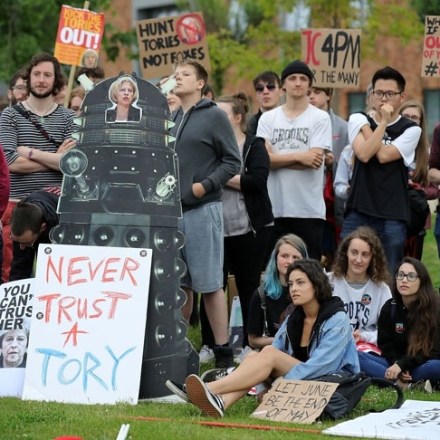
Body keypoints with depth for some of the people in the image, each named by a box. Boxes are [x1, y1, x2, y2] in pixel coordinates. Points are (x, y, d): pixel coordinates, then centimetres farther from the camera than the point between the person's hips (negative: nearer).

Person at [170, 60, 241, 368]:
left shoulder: (214, 116, -3)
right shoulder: (172, 119, 15)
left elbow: (233, 162, -6)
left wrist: (205, 186, -15)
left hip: (202, 209, -6)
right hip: (171, 209, 6)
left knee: (210, 284, -5)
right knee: (179, 283, 11)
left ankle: (223, 350, -2)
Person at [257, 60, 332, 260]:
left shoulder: (320, 118, 1)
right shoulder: (268, 119, 9)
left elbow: (315, 161, -10)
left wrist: (277, 159, -6)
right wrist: (299, 156, -12)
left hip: (309, 210, -2)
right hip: (274, 208, 2)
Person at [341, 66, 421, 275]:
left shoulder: (411, 130, 2)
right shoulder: (357, 120, 8)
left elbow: (384, 156, -11)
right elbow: (364, 154, -10)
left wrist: (366, 128, -2)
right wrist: (383, 122, -8)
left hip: (392, 216, -1)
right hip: (358, 212, 1)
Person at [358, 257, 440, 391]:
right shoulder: (390, 307, 4)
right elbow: (386, 344, 6)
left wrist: (402, 365, -22)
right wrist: (396, 364, -16)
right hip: (395, 362, 5)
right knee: (354, 356, -22)